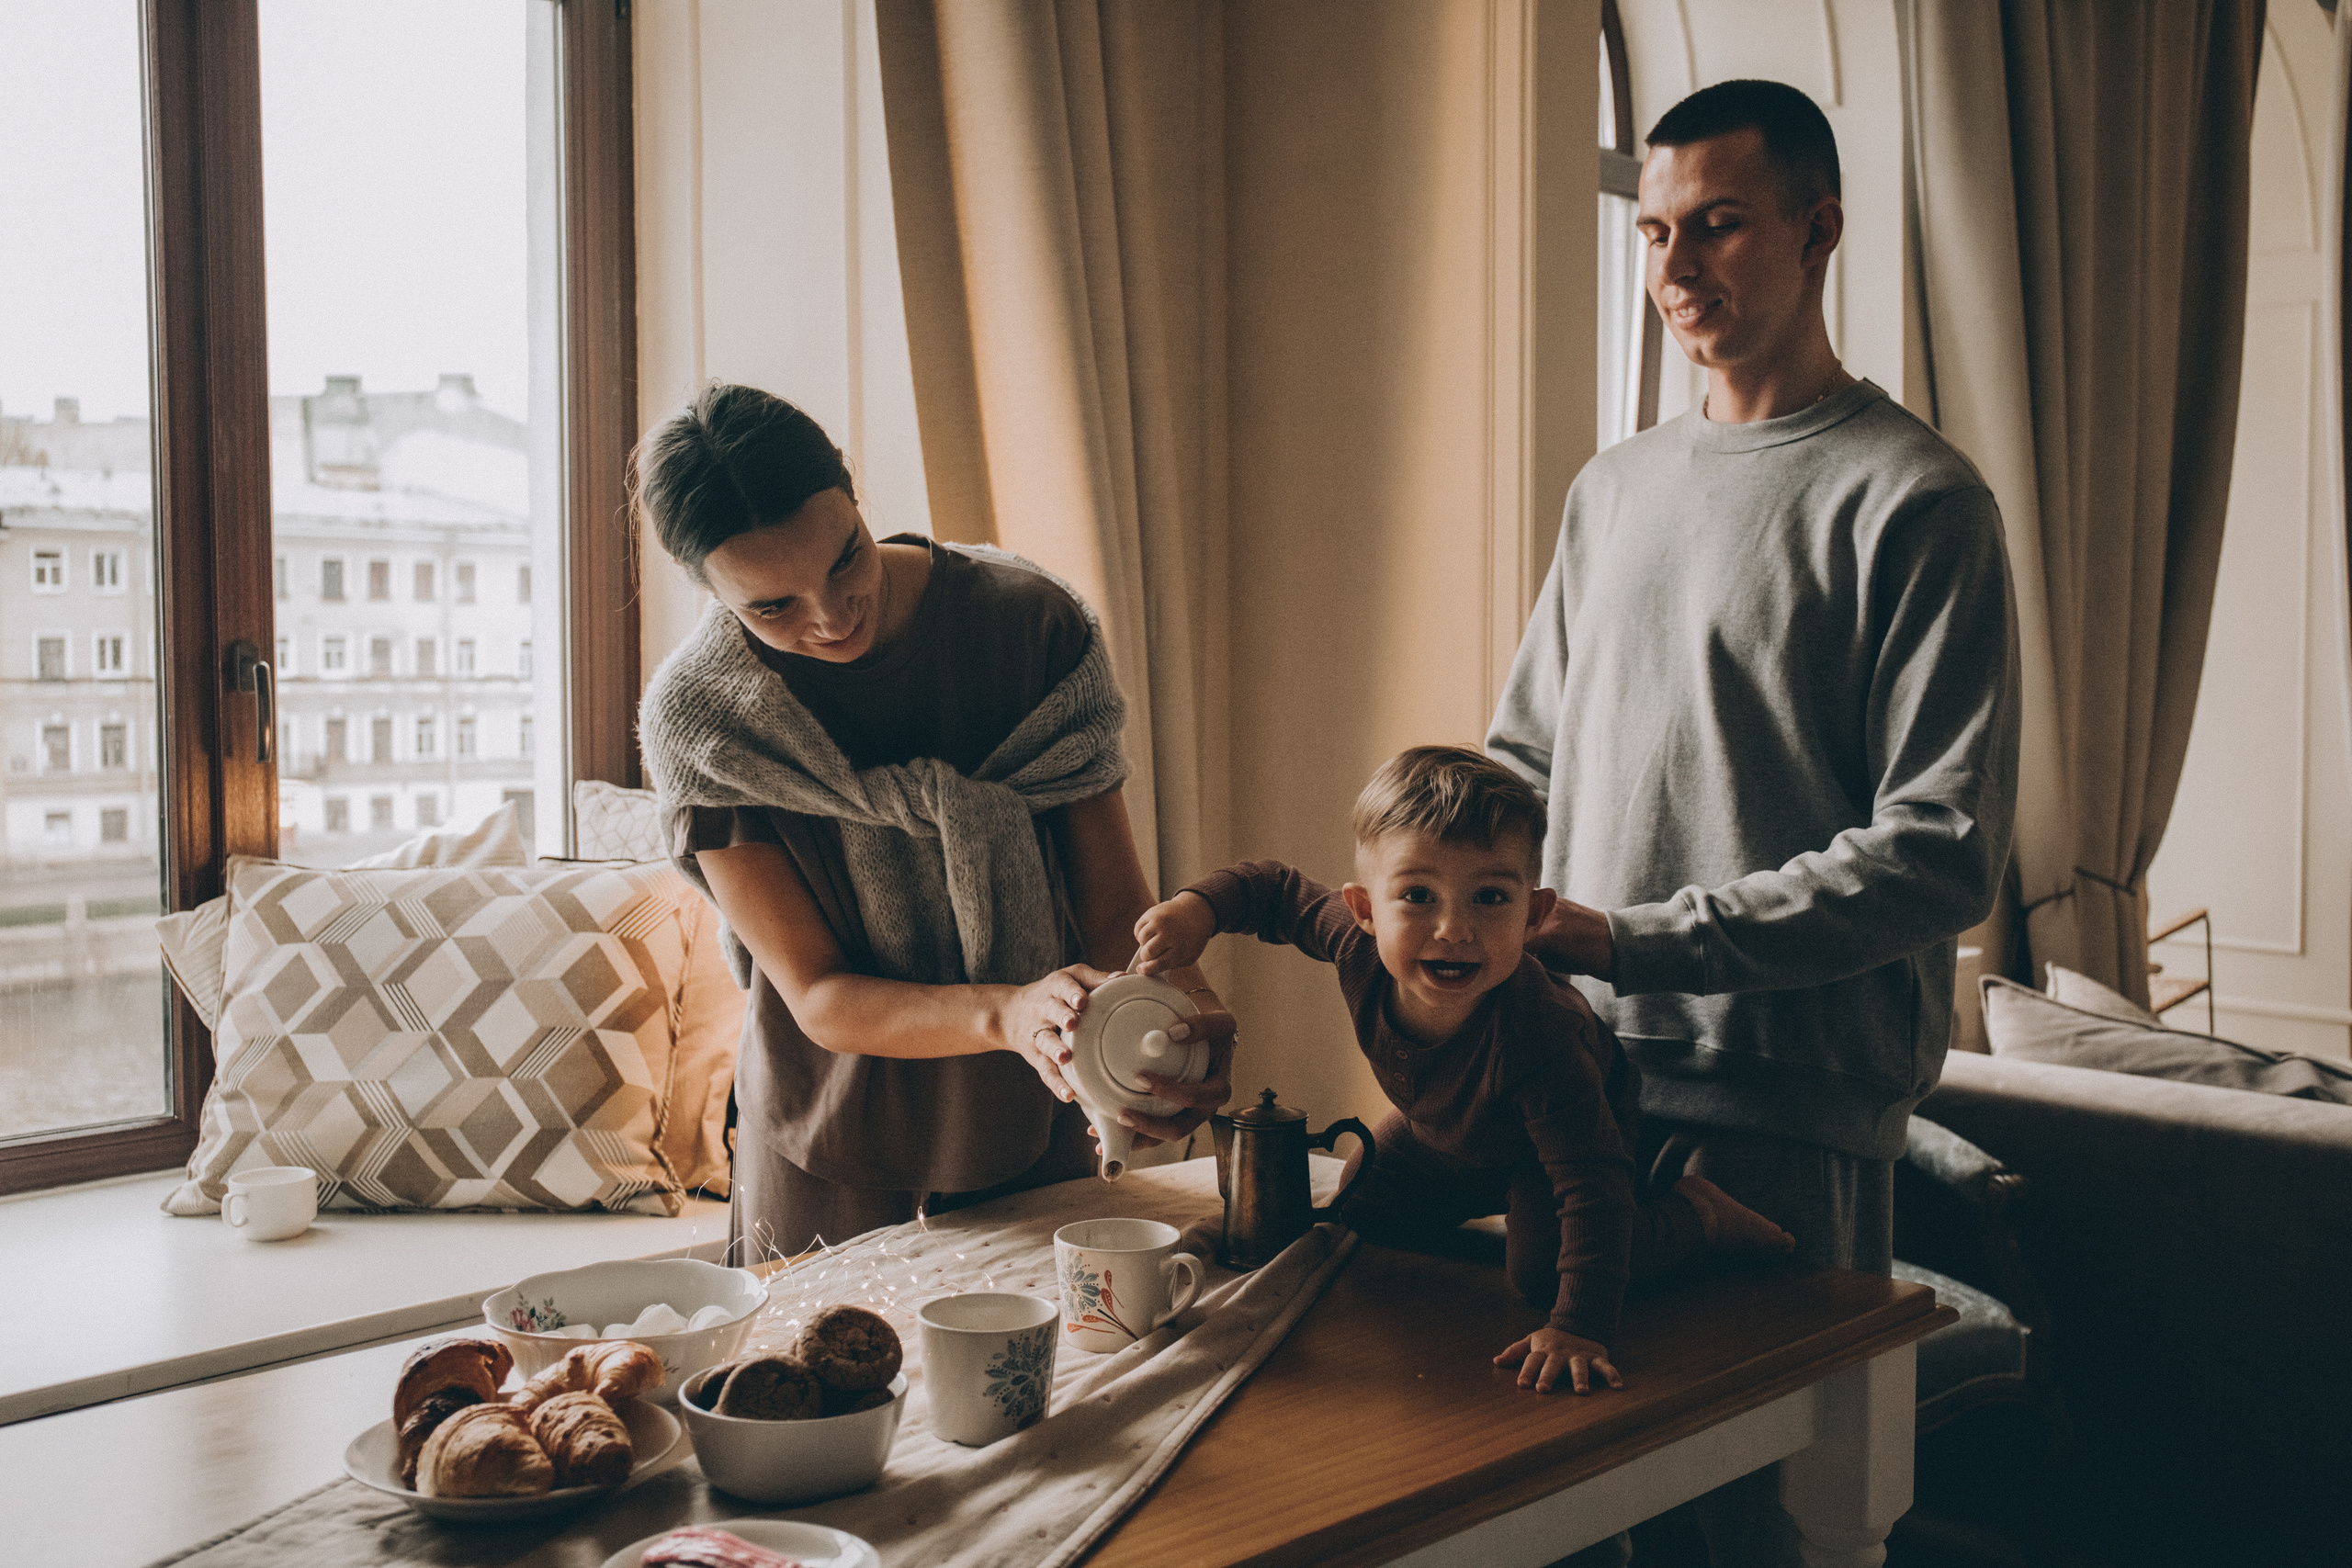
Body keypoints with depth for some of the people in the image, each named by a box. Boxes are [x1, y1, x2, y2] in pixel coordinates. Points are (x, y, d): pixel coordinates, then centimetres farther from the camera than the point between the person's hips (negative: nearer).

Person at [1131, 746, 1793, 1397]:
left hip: (1564, 1130, -6)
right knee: (1360, 1219, 14)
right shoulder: (1360, 949, -34)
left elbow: (1595, 1184, -46)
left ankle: (1693, 1213, 4)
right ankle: (1491, 1201, 39)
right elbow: (1278, 890, -12)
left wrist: (1580, 1325, -52)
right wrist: (1197, 908, -30)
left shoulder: (1536, 1035, -49)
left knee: (1539, 1272, -20)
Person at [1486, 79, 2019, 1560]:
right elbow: (1523, 754, 20)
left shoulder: (1914, 498, -8)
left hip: (1789, 1113, -6)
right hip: (1581, 1072, 6)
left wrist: (1634, 938, -19)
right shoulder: (1614, 487, 14)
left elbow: (1942, 854, -15)